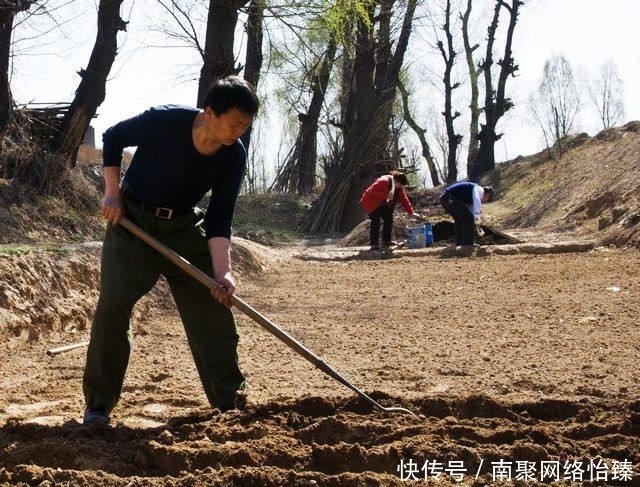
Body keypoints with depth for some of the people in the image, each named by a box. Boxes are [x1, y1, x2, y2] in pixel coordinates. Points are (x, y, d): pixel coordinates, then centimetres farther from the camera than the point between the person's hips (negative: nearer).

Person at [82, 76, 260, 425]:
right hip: (131, 221, -3)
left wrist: (222, 272, -22)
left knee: (213, 308, 0)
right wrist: (112, 193, -11)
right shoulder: (165, 121, -24)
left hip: (184, 228, 4)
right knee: (113, 306, -11)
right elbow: (113, 138, -6)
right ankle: (98, 405, 3)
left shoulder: (234, 155, -14)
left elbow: (219, 220, -11)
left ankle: (230, 402, 12)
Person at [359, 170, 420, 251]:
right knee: (376, 221, -19)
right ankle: (374, 244, -19)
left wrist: (411, 212, -10)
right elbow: (372, 191, -33)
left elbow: (404, 199, -2)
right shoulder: (383, 181, -29)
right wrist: (386, 195, -41)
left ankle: (386, 241, 13)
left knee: (389, 218, 2)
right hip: (371, 202, -9)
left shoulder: (399, 188, -3)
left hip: (382, 204, 9)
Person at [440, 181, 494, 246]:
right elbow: (477, 200, -23)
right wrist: (477, 215, -33)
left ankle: (459, 243, 31)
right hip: (450, 199, -11)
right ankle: (467, 245, -1)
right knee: (468, 219, -5)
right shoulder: (480, 190, 0)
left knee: (459, 220, 27)